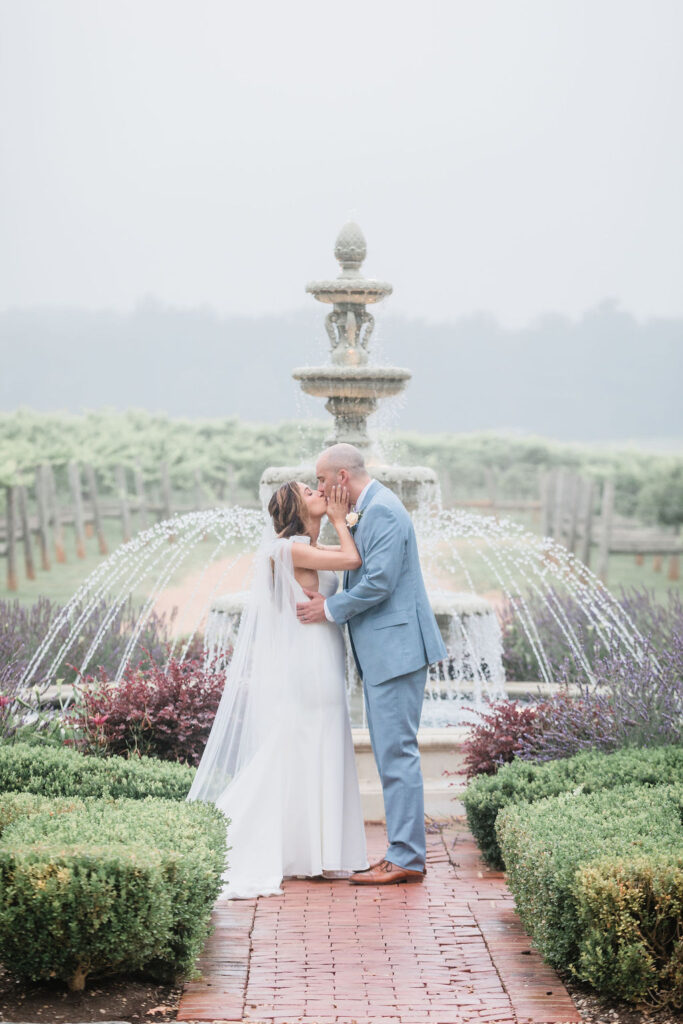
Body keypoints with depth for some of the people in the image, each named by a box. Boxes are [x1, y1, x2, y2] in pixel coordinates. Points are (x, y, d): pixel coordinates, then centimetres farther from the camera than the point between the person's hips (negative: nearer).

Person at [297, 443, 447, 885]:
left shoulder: (382, 509, -14)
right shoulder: (368, 510, 18)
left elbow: (379, 583, -21)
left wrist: (331, 609, -10)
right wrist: (328, 597, 6)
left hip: (396, 648, -11)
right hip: (382, 652, 11)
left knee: (397, 752, -9)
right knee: (392, 753, 12)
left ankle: (407, 858, -6)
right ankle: (406, 852, 16)